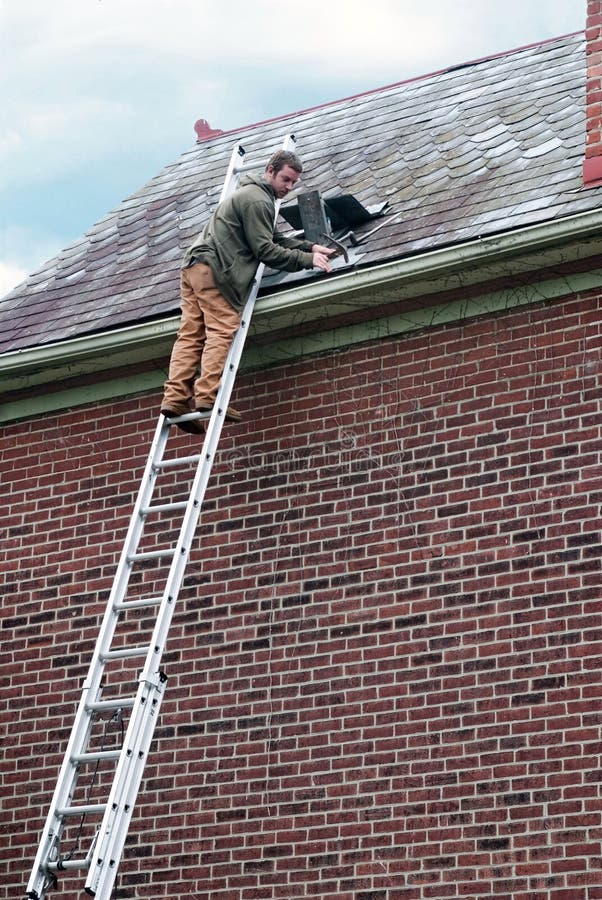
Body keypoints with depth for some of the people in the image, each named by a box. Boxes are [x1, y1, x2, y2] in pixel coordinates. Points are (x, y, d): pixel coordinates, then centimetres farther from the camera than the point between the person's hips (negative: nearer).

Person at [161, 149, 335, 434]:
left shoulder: (251, 194, 28)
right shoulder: (257, 201, -7)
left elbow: (275, 239, 31)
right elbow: (265, 250, -13)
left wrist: (311, 247, 21)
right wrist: (307, 260, -8)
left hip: (193, 267, 10)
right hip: (214, 268, -10)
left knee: (191, 333, 1)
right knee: (222, 331, -14)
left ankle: (175, 397, -9)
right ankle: (207, 395, -24)